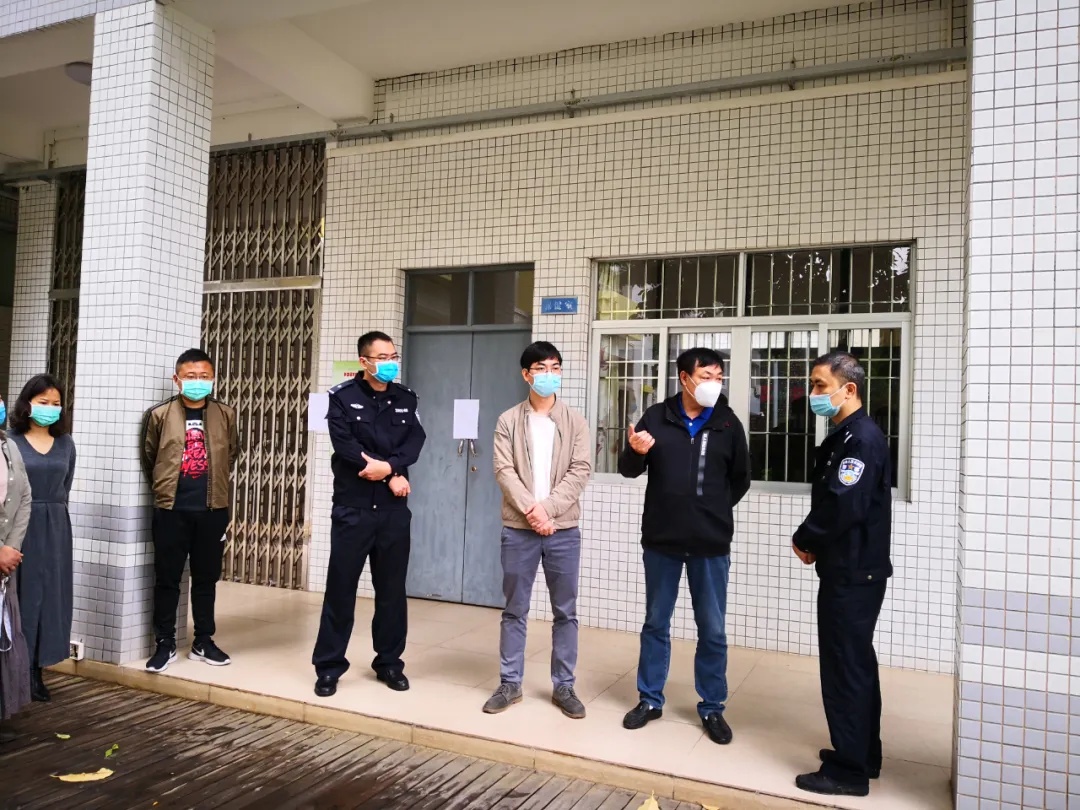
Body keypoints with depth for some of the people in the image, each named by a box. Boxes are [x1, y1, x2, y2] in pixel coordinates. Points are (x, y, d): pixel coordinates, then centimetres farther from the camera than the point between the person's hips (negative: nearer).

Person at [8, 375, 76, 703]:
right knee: (21, 594, 0)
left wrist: (52, 513, 8)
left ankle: (36, 670, 14)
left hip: (55, 528, 4)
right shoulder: (11, 441, -4)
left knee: (50, 595, 5)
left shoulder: (66, 444, 8)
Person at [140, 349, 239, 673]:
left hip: (213, 510, 2)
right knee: (167, 579, 5)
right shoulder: (159, 415, -2)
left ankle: (203, 642, 22)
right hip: (171, 510, -1)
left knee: (207, 578, 11)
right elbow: (148, 459, 10)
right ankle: (165, 644, 18)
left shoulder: (226, 415, 3)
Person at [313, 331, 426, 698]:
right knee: (341, 588, 3)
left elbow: (415, 441, -3)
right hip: (352, 508, -3)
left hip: (394, 510, 3)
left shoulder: (406, 399, 10)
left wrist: (388, 466, -21)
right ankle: (329, 666, 15)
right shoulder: (342, 397, -2)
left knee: (392, 589, 10)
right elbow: (345, 446, -13)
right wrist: (393, 477, -13)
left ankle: (389, 662, 23)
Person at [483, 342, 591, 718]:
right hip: (518, 528, 0)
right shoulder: (509, 421, 3)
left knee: (566, 611, 7)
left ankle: (563, 686, 19)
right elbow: (504, 471, -5)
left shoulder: (575, 421, 5)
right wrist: (531, 510, -16)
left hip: (564, 528, 1)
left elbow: (580, 472, -3)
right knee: (515, 610, 8)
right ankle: (510, 684, 19)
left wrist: (548, 509, -14)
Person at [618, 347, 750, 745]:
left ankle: (712, 708, 23)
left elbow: (741, 479, 12)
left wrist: (715, 511, 7)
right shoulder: (657, 417, -1)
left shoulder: (728, 423, 0)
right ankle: (650, 700, 27)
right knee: (655, 623, 12)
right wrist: (635, 451, -19)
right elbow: (629, 470, 2)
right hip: (661, 539, 0)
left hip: (711, 544, 0)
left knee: (713, 630, 7)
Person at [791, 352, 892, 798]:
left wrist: (804, 539, -10)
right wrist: (814, 542, 0)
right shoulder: (844, 436, 13)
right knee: (856, 663, 18)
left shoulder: (863, 438, -18)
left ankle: (848, 770, 10)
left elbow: (844, 506, -26)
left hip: (853, 573, -10)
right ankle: (864, 756, 31)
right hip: (851, 570, 10)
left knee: (845, 666, -1)